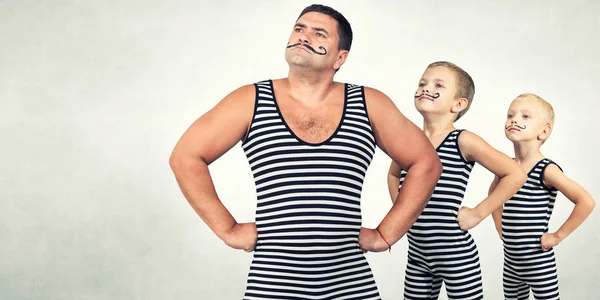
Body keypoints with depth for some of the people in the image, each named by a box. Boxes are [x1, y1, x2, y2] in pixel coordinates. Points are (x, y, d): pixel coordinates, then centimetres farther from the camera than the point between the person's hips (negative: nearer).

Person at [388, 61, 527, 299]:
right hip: (417, 255, 5)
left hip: (456, 255, -5)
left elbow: (515, 175, -12)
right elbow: (393, 174, 25)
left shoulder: (463, 141, -12)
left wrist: (478, 213, -12)